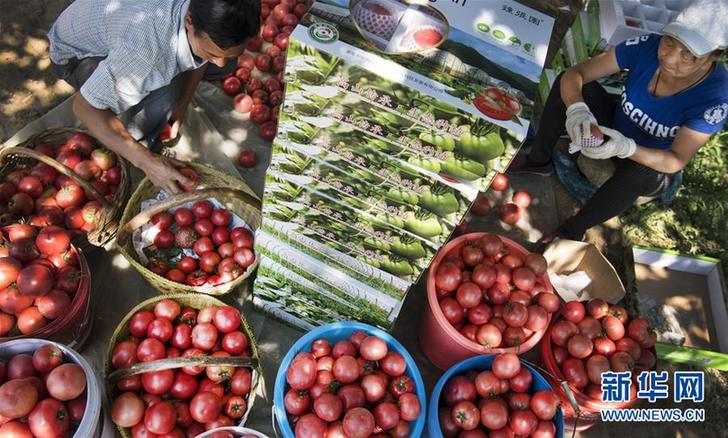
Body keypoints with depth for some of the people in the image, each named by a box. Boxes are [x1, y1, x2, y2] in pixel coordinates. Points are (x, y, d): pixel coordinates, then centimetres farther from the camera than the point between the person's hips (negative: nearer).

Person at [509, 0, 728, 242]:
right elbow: (574, 74, -24)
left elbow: (676, 161, -28)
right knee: (568, 84, -19)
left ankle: (573, 230, -17)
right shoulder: (647, 47, -23)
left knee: (639, 174, -40)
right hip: (613, 128, 3)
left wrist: (626, 147, -47)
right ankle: (539, 159, -4)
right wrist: (576, 109, -46)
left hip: (653, 163, -3)